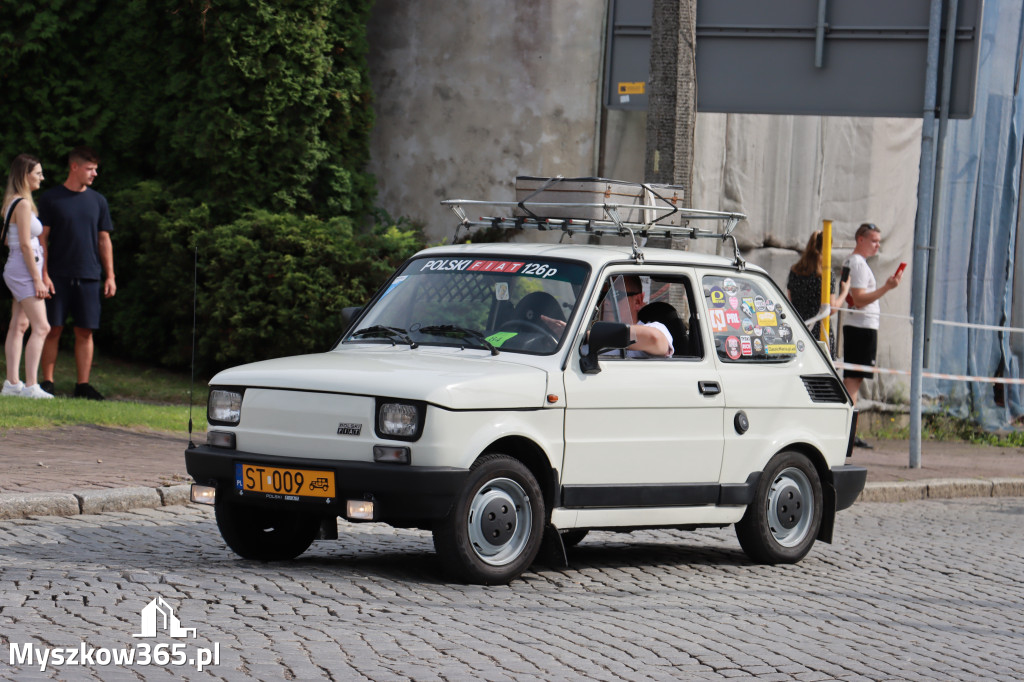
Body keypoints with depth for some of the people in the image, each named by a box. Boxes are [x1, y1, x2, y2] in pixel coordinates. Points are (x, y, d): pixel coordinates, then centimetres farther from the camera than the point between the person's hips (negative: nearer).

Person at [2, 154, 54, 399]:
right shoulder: (23, 204, -16)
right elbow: (25, 244, -19)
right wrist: (37, 279, -18)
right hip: (23, 269, -10)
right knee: (41, 327, -13)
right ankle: (31, 385, -17)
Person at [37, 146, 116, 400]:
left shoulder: (97, 201, 11)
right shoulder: (51, 198, 1)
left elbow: (104, 240, 15)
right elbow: (42, 238, 0)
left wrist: (109, 276, 9)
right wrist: (43, 274, -8)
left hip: (89, 277, 3)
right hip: (58, 276, -3)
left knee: (85, 332, 1)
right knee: (53, 329, -1)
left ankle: (83, 384, 5)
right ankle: (47, 381, 5)